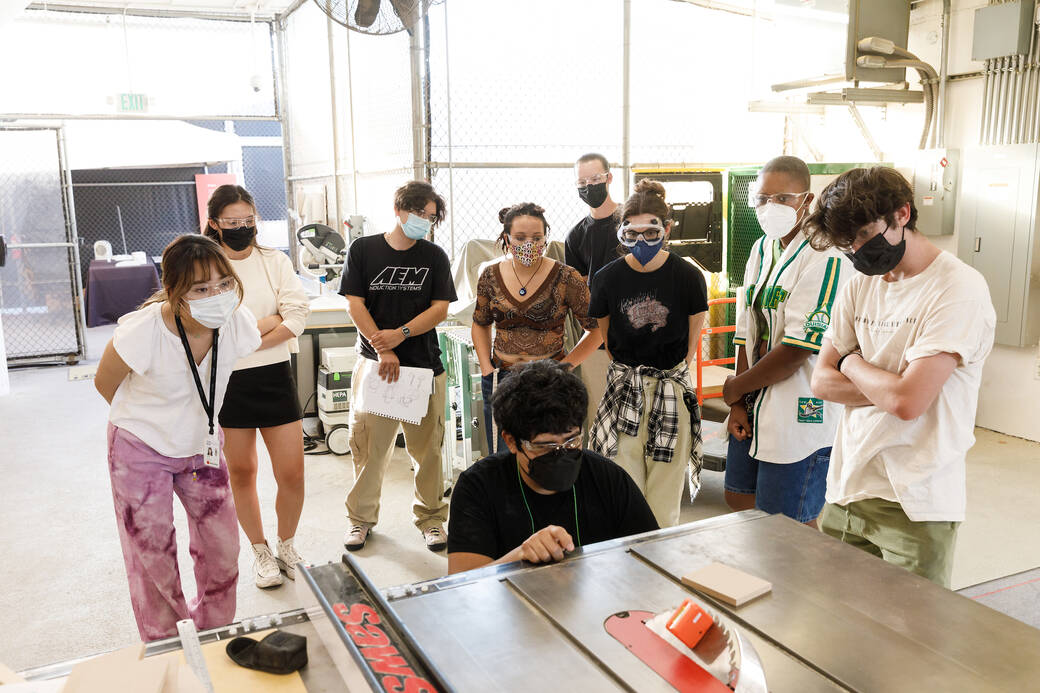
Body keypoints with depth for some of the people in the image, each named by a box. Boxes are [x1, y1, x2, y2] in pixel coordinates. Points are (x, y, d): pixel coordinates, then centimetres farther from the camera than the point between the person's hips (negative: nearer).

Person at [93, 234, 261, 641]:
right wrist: (154, 421, 4)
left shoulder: (238, 323, -21)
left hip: (201, 447, 4)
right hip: (141, 451, -4)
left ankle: (213, 635, 34)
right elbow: (105, 383, -11)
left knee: (222, 547, 9)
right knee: (153, 559, 6)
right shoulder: (142, 332, -32)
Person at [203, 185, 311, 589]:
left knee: (292, 474, 1)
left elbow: (297, 317, -7)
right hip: (226, 382, -1)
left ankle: (287, 546, 27)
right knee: (241, 473, 12)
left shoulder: (275, 261, 4)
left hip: (274, 377, 1)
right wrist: (273, 319, -11)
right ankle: (260, 551, 32)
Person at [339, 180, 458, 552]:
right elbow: (355, 305, -3)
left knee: (428, 447, 6)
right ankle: (361, 517, 21)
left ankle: (431, 517, 22)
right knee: (369, 445, 4)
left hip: (424, 364, 1)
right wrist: (383, 349, -12)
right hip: (374, 361, -1)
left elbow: (440, 308, -1)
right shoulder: (363, 250, 2)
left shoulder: (435, 257, 6)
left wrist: (401, 334, -13)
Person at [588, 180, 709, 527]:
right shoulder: (608, 278, -4)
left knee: (665, 496, 7)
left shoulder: (688, 277, -7)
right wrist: (627, 372, 7)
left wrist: (672, 374, 4)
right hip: (624, 394, 1)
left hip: (672, 394, -1)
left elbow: (692, 341, 4)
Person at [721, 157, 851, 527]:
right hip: (754, 409, 8)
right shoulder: (761, 249, 9)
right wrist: (738, 404, 2)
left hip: (800, 416, -8)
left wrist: (735, 387, -8)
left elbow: (796, 351, -21)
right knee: (739, 499, 21)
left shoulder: (825, 259, -18)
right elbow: (747, 333, 9)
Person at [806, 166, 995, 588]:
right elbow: (822, 382, 8)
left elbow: (907, 401, -21)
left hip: (914, 506, -6)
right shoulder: (859, 287, 10)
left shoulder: (959, 289, -12)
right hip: (846, 488, 6)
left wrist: (852, 363, -3)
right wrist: (889, 386, -8)